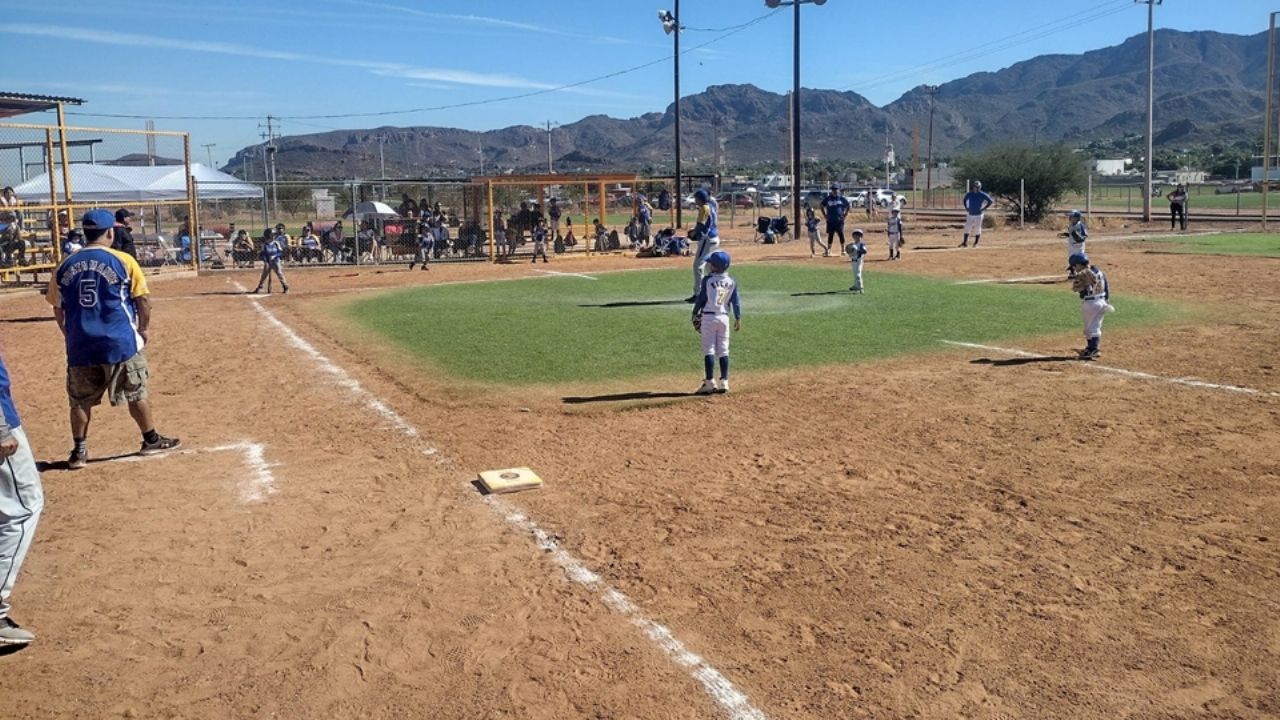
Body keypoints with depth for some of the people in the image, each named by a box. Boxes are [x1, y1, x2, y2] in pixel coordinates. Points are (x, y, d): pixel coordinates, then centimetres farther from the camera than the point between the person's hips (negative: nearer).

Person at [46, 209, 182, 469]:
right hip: (120, 342, -3)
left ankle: (79, 451, 18)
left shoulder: (65, 266, 4)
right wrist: (144, 328, 9)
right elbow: (143, 299, -4)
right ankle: (151, 440, 22)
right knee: (136, 393, 12)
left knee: (81, 400, 15)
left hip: (80, 346, 3)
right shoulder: (123, 260, -6)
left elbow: (58, 309, 11)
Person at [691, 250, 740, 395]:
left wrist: (695, 315, 5)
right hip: (724, 317, 4)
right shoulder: (732, 282, 5)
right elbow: (735, 301, 7)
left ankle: (710, 382, -7)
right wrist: (738, 318, 15)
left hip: (708, 316, -4)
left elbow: (700, 299, -5)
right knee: (723, 351, 8)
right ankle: (724, 382, 7)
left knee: (709, 350, -3)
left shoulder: (708, 280, -7)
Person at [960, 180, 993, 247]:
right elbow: (965, 200, 21)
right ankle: (965, 242, 4)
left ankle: (976, 243, 12)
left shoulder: (983, 195, -9)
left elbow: (990, 201, -3)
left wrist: (984, 208, -8)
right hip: (970, 214, 3)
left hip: (978, 215, -3)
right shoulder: (969, 194, 1)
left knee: (977, 229, 2)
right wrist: (966, 207, 7)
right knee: (967, 228, 0)